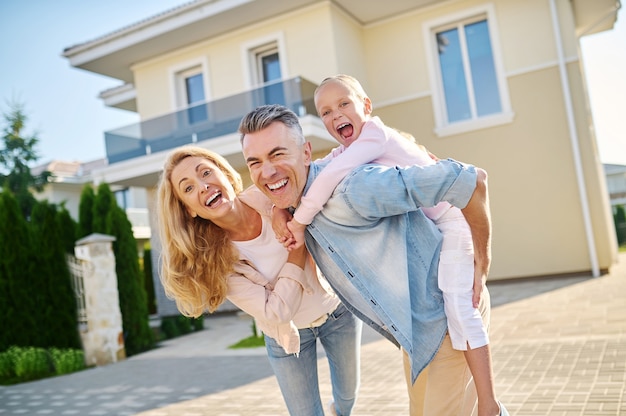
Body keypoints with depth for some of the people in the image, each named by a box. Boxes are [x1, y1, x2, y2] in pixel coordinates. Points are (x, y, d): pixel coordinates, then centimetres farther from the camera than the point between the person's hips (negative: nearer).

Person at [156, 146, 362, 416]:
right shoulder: (213, 259, -25)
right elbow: (275, 313, -26)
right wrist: (298, 248, -31)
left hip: (337, 310, 2)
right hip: (287, 335, -2)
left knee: (348, 393, 24)